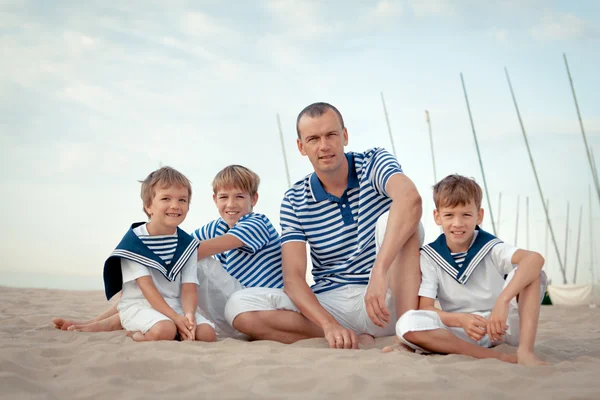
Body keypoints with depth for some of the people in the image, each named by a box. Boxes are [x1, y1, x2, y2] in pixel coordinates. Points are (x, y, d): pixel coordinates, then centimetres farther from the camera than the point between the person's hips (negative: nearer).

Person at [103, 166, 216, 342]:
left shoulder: (188, 243, 6)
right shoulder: (134, 240, -8)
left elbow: (188, 288, -2)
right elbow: (147, 286, -14)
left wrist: (189, 314, -25)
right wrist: (175, 317, -25)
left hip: (175, 305, 5)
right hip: (139, 304, -5)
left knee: (207, 333, -19)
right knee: (165, 330, -35)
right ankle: (134, 333, -2)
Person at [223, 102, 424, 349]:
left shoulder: (374, 164, -4)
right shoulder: (295, 200, 2)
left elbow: (410, 199, -29)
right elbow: (293, 277, -7)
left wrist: (379, 273, -43)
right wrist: (329, 325, -27)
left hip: (387, 301, -2)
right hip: (331, 304, 3)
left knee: (393, 219, -27)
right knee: (239, 307, -20)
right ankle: (360, 340, -22)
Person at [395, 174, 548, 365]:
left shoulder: (491, 248, -8)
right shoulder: (429, 257, -3)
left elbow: (535, 258, -28)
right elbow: (425, 308, -10)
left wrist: (503, 301, -42)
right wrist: (460, 319, -31)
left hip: (501, 326, 0)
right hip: (460, 333, 1)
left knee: (532, 271, -19)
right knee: (407, 324, -29)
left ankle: (525, 352, -27)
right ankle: (496, 357, -27)